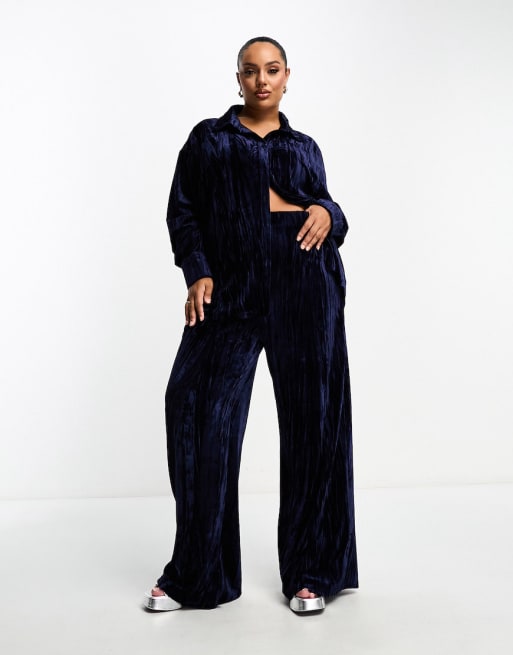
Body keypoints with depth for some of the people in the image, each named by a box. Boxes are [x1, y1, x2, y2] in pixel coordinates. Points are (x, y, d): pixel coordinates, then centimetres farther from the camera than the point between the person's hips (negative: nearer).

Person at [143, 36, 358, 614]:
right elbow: (183, 209, 9)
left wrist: (327, 214, -5)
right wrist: (198, 272, -6)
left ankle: (309, 571, 11)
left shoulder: (303, 147, 21)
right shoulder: (208, 138, 17)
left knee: (311, 416, -1)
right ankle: (196, 572, 6)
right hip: (232, 284, -1)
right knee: (198, 406, -9)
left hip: (304, 273, 1)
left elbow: (324, 204, 19)